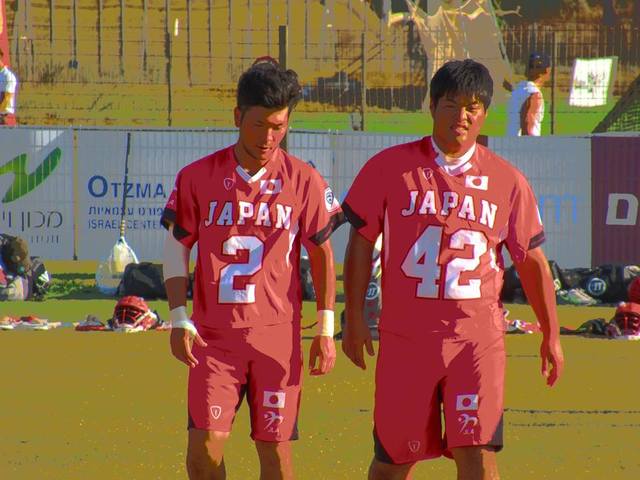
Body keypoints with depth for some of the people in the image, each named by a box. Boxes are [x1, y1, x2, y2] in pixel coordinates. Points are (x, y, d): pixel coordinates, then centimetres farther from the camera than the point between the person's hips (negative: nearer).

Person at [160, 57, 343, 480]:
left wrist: (326, 331, 5)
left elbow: (322, 255, 9)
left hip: (278, 334, 0)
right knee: (205, 445, -8)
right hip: (214, 334, 0)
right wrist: (180, 321, -2)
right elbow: (176, 248, 8)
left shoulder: (304, 181, 2)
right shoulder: (198, 177, 2)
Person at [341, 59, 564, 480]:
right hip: (405, 334, 0)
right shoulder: (389, 168, 1)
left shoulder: (507, 181, 5)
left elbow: (532, 260, 12)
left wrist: (551, 335, 13)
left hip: (478, 337, 0)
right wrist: (354, 317, 2)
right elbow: (361, 243, 6)